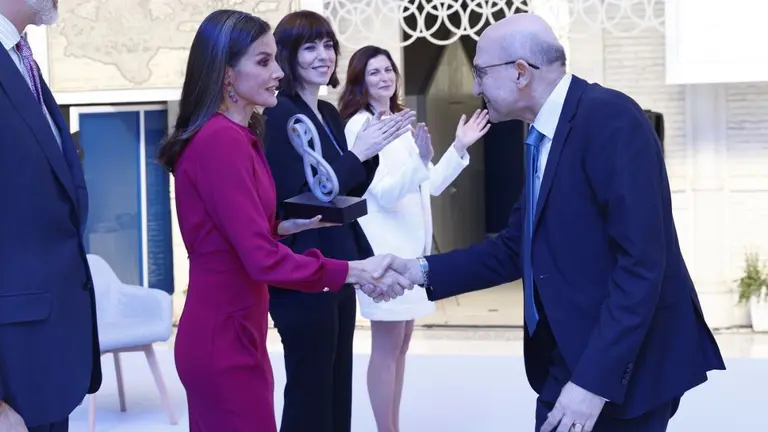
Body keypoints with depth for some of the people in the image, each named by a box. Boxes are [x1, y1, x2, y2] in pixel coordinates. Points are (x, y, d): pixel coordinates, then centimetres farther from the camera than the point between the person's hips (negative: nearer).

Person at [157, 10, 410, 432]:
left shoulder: (229, 135, 11)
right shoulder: (221, 140, -21)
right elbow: (262, 258, -26)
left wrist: (284, 226, 5)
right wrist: (352, 271, -24)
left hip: (223, 333, 10)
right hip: (224, 341, -10)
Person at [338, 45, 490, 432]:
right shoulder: (359, 126, -10)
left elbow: (430, 185, 16)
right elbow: (385, 193, -19)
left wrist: (459, 149, 6)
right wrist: (420, 159, -33)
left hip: (411, 246, 8)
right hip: (385, 248, -8)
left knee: (400, 343, 13)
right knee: (386, 346, -4)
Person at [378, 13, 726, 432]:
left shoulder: (609, 118, -18)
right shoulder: (541, 137, 10)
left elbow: (642, 263, -23)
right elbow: (517, 247, 16)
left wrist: (596, 379, -25)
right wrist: (424, 271, 9)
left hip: (624, 363, -8)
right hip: (565, 357, 8)